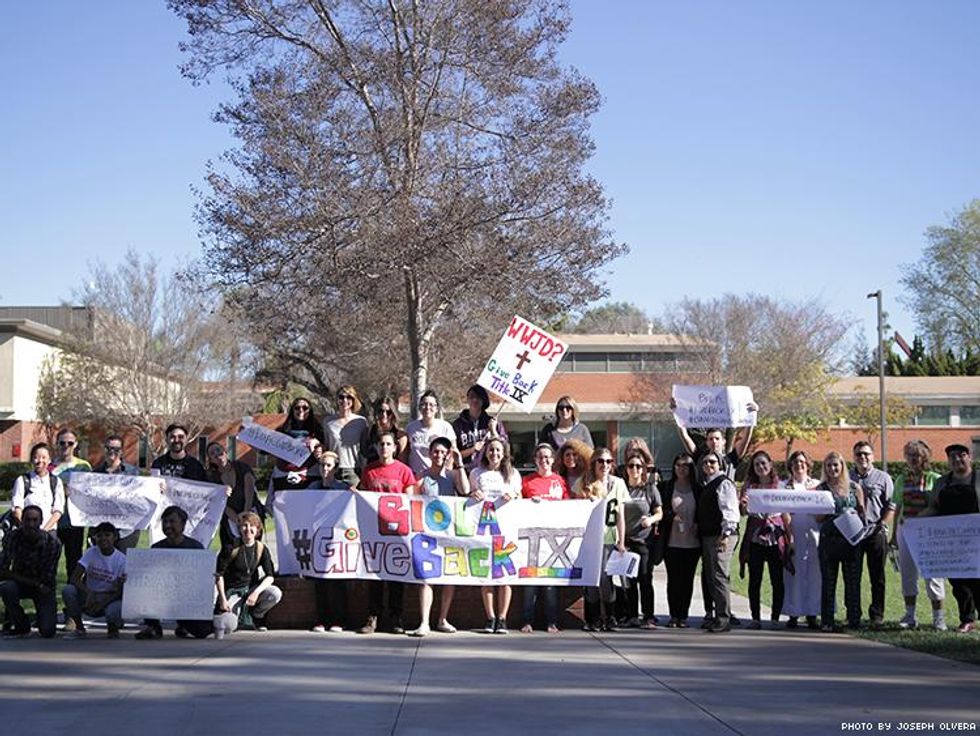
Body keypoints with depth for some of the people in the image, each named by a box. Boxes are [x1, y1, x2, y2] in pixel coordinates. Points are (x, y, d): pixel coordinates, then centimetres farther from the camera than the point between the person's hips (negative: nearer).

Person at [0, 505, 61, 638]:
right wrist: (35, 583, -26)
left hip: (43, 587, -1)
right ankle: (22, 626, -8)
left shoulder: (52, 543, -21)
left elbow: (48, 580, -15)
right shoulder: (13, 537, -18)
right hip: (20, 583, 1)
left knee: (47, 632, -19)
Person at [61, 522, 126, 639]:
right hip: (88, 597, 2)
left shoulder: (121, 559, -9)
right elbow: (74, 578, -13)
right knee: (67, 590, -25)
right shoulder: (91, 553, -5)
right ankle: (79, 629, -5)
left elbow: (120, 591, -10)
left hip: (109, 599, -2)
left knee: (113, 611, -37)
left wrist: (102, 603, -24)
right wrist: (88, 592, -31)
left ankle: (112, 629, 3)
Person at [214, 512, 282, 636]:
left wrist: (256, 592, -22)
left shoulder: (261, 549, -3)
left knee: (275, 593, -27)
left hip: (251, 588, 4)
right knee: (228, 627, -30)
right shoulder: (231, 548, -13)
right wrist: (223, 599, -17)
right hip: (232, 592, -4)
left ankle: (256, 616, 5)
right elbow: (219, 574, -9)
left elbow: (270, 576, -5)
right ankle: (221, 614, 11)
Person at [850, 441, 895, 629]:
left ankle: (877, 615, 5)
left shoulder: (883, 478, 5)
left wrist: (881, 524, -11)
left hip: (876, 534, -2)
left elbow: (891, 506, 2)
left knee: (877, 577, 1)